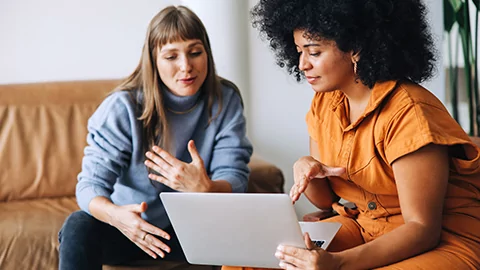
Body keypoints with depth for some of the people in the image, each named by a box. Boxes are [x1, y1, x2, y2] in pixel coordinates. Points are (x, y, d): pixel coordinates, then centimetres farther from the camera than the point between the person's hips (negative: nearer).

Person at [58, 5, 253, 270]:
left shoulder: (225, 101, -9)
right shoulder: (123, 106, -15)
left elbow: (234, 180, -14)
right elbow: (90, 184, -19)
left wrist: (205, 188, -40)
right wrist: (115, 214, -45)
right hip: (132, 226, -1)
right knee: (79, 227, -30)